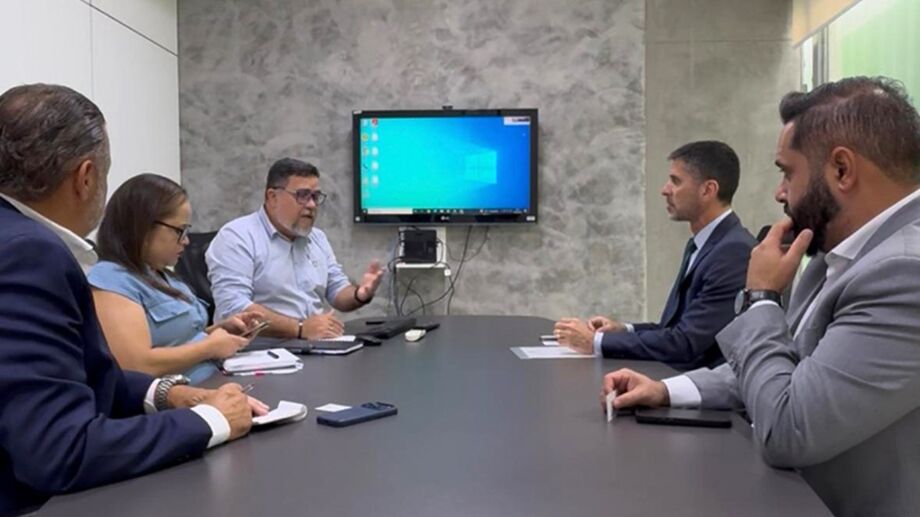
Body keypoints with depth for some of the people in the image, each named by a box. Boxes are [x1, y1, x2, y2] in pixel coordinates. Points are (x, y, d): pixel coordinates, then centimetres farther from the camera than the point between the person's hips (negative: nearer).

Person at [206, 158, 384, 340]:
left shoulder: (317, 237, 15)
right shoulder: (236, 237, -8)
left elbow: (337, 291, 18)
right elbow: (232, 308, -19)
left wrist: (359, 295, -4)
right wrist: (300, 328, -25)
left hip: (316, 344, 6)